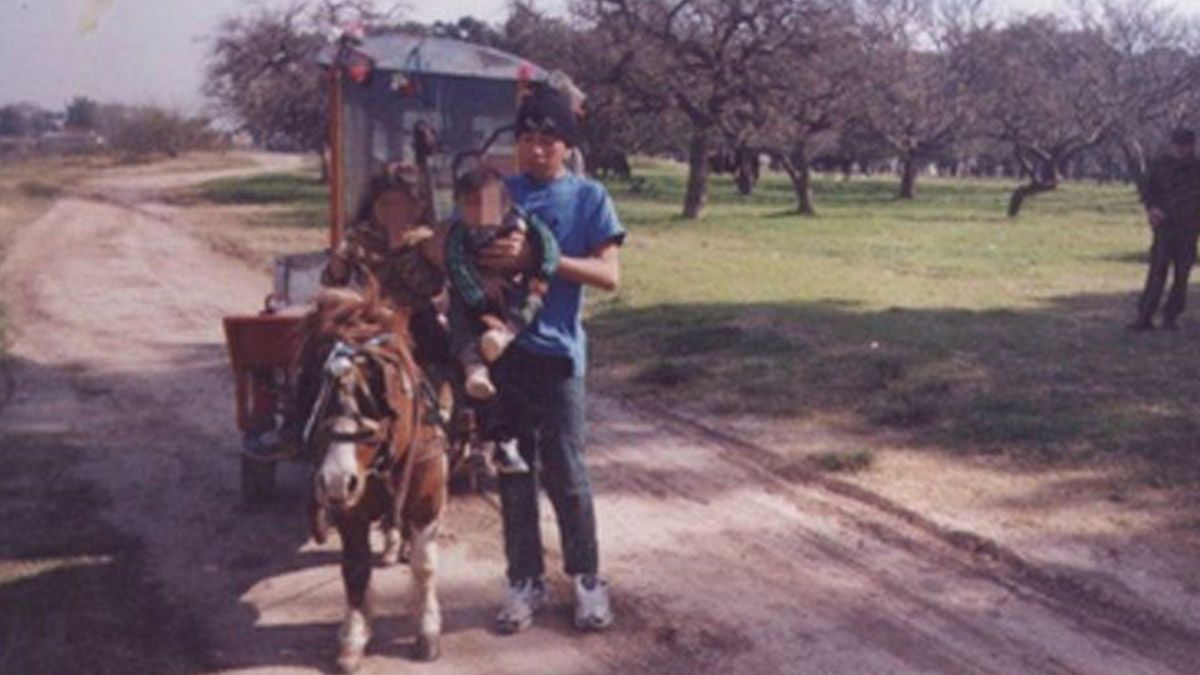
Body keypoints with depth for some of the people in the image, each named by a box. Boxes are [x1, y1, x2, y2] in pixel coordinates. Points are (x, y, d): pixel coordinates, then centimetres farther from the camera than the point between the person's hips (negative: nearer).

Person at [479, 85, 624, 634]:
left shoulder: (588, 198, -1)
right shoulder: (496, 192, 7)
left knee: (565, 472, 3)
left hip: (556, 351, -3)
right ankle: (524, 581, 23)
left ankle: (587, 579, 20)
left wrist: (536, 257, -23)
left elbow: (608, 275, -10)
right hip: (501, 348, 3)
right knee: (513, 471, 11)